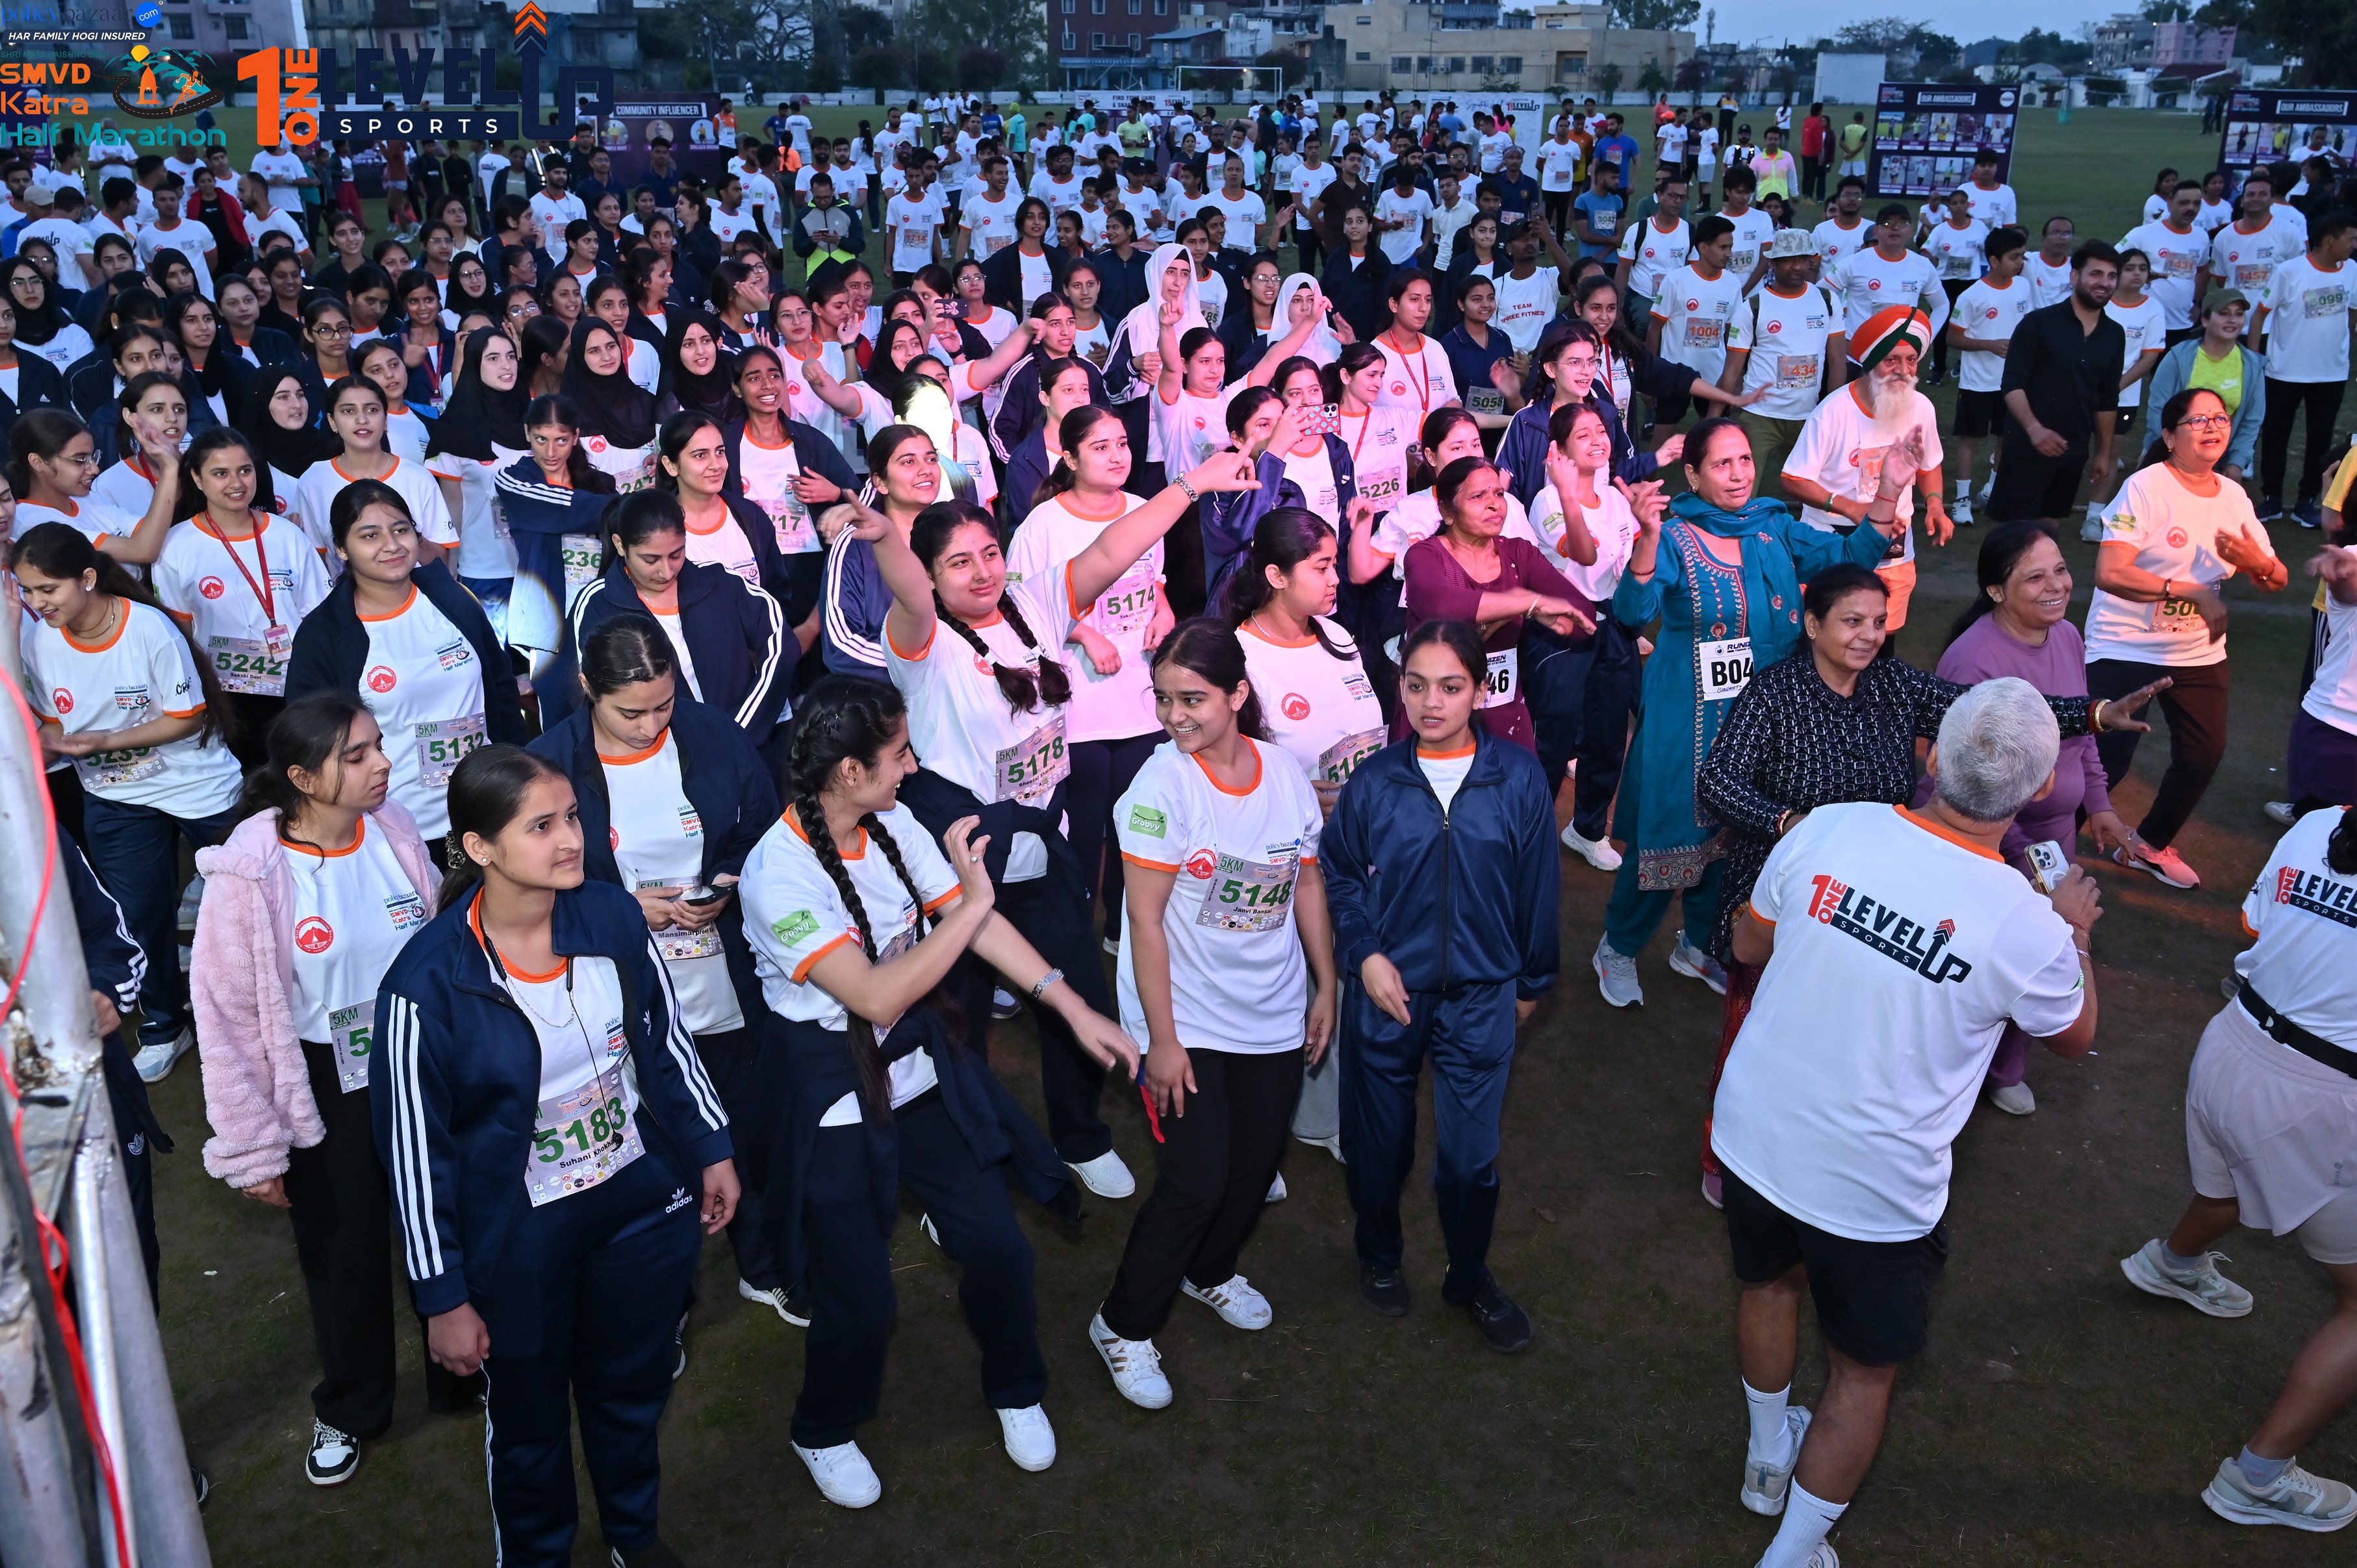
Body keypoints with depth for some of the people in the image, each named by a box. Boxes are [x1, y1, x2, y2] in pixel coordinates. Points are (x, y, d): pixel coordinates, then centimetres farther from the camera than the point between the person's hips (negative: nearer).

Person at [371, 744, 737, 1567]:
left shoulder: (612, 915, -13)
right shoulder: (429, 981, -24)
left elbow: (665, 1042, 3)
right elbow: (415, 1149, -15)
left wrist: (712, 1150, 9)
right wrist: (443, 1295, -10)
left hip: (643, 1205, 4)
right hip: (518, 1238, -3)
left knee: (633, 1389, 25)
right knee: (529, 1427, 19)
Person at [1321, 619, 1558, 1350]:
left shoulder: (1519, 779, -8)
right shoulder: (1373, 780, -7)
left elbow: (1536, 886, 1)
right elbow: (1337, 872, 4)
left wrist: (1531, 980, 8)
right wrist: (1364, 954, -9)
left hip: (1480, 996, -1)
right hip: (1385, 989, 1)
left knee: (1471, 1154, 6)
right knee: (1379, 1139, 16)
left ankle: (1470, 1277, 33)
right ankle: (1380, 1255, 44)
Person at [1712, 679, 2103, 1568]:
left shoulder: (1829, 830, -17)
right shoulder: (2027, 927, -22)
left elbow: (1749, 945, 1)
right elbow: (2075, 1035, 1)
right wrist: (2076, 933, 16)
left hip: (1755, 1131, 4)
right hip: (1874, 1188, -4)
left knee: (1770, 1282, 31)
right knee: (1864, 1371, 20)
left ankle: (1768, 1458, 54)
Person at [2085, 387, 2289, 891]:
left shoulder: (2234, 496, 4)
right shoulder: (2146, 489, -15)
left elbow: (2277, 581, 6)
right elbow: (2109, 573, -26)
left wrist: (2256, 563, -16)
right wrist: (2185, 589, -26)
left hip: (2200, 655, 6)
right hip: (2127, 650, -6)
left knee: (2203, 756, 9)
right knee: (2107, 760, -7)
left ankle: (2151, 845, 32)